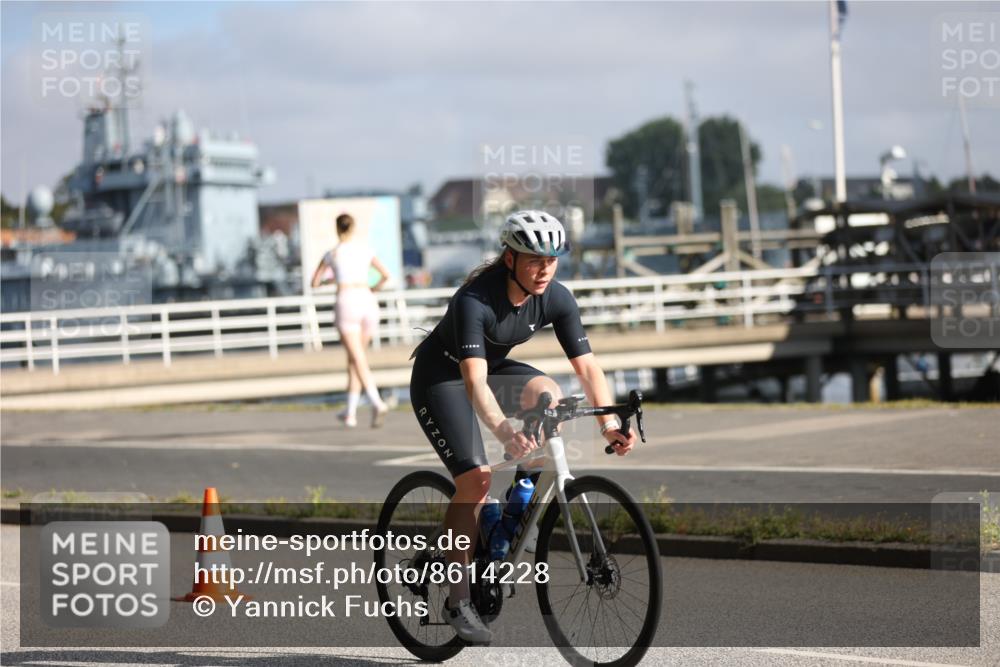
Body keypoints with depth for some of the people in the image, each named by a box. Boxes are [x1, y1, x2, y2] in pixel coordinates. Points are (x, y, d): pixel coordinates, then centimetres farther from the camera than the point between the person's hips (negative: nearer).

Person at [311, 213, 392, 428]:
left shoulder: (332, 254, 6)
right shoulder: (366, 250, 13)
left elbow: (314, 283, 13)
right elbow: (386, 275, 12)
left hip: (347, 303, -4)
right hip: (368, 303, 4)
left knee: (359, 360, -13)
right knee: (354, 359, 16)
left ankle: (377, 404, -35)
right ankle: (350, 413, 16)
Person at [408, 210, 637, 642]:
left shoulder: (556, 299, -17)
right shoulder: (474, 299, -34)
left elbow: (587, 366, -18)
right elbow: (474, 381, -43)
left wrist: (609, 423, -32)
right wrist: (503, 431, -58)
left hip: (493, 367, 6)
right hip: (440, 377, -6)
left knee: (546, 393, -25)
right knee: (476, 478, -20)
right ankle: (457, 598, -8)